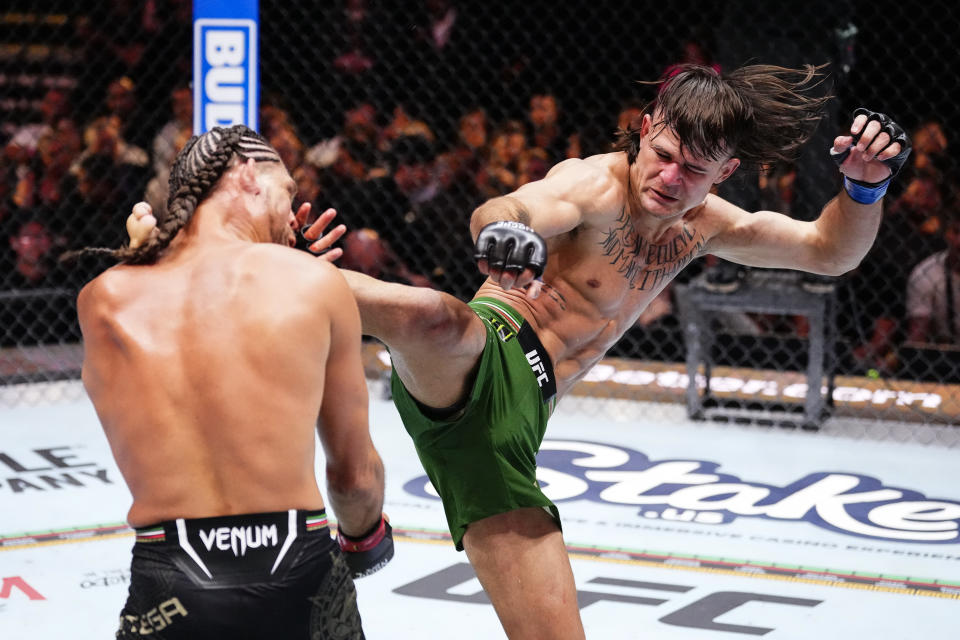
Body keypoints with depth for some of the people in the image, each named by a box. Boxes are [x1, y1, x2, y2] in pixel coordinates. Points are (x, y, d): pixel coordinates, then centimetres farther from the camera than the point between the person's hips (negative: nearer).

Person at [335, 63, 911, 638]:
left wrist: (866, 185, -2)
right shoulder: (600, 186, -8)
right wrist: (504, 227, -53)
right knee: (438, 319, -43)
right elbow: (494, 214, -28)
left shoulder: (701, 224, 16)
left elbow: (829, 252, 18)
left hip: (511, 427, 7)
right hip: (484, 360, -7)